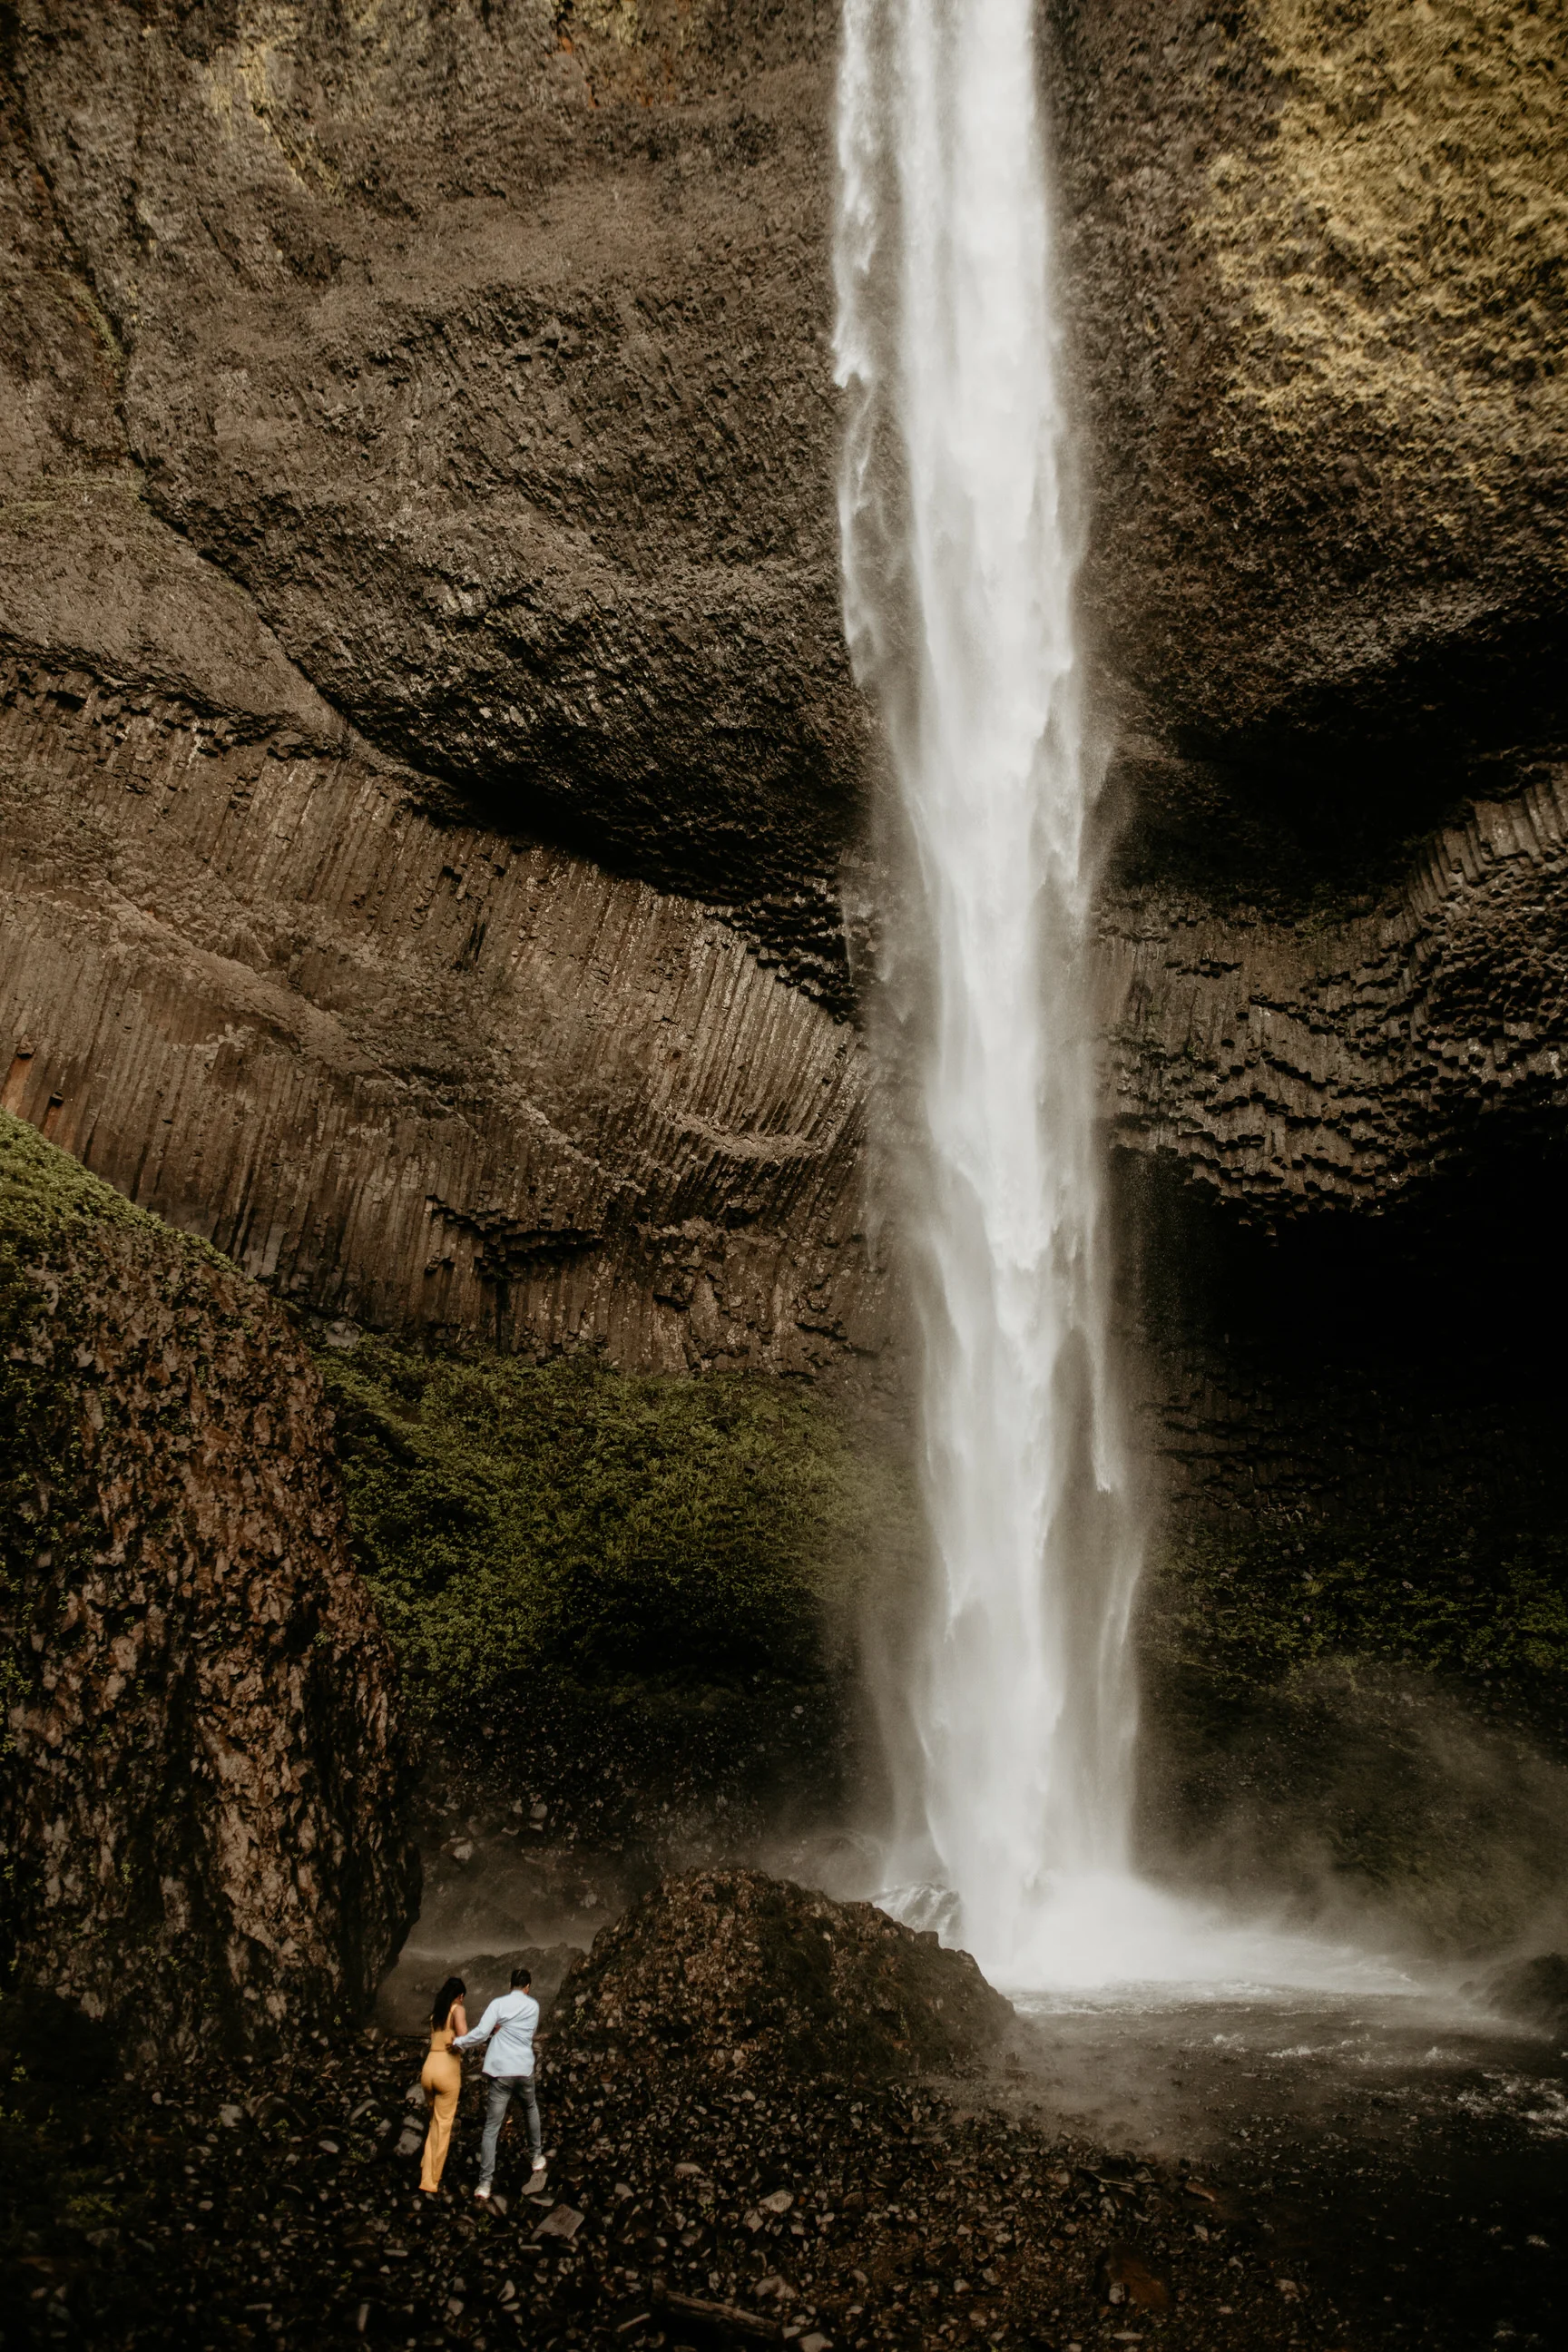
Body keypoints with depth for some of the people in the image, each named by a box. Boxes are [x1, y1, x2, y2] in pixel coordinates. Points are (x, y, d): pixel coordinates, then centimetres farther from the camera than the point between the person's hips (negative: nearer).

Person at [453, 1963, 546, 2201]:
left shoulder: (499, 2004, -3)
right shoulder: (533, 2006, 7)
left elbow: (481, 2032, -13)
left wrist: (459, 2042, -1)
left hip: (501, 2071, -2)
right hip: (525, 2069, 2)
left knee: (491, 2127, -1)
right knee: (531, 2107, 32)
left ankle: (485, 2182, -8)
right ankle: (537, 2156, 40)